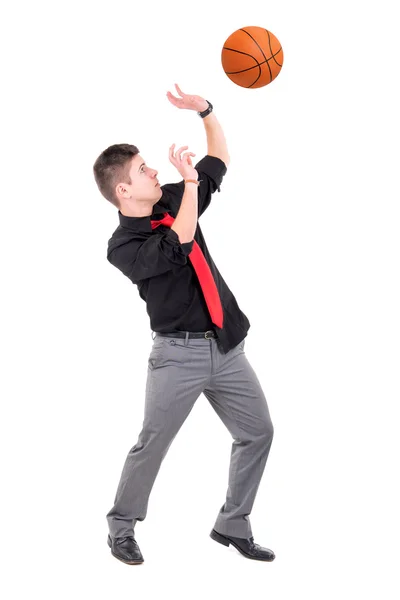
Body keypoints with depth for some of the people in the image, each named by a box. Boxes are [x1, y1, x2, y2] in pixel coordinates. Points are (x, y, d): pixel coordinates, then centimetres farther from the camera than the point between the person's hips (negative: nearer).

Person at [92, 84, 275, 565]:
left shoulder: (173, 201, 7)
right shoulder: (123, 246, -13)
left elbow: (219, 160, 18)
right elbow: (179, 246, -30)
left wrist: (205, 110, 5)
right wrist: (189, 181, -25)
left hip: (226, 346, 7)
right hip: (178, 354, -7)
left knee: (257, 433, 7)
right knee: (152, 444, -1)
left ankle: (232, 525, 21)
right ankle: (121, 529, 19)